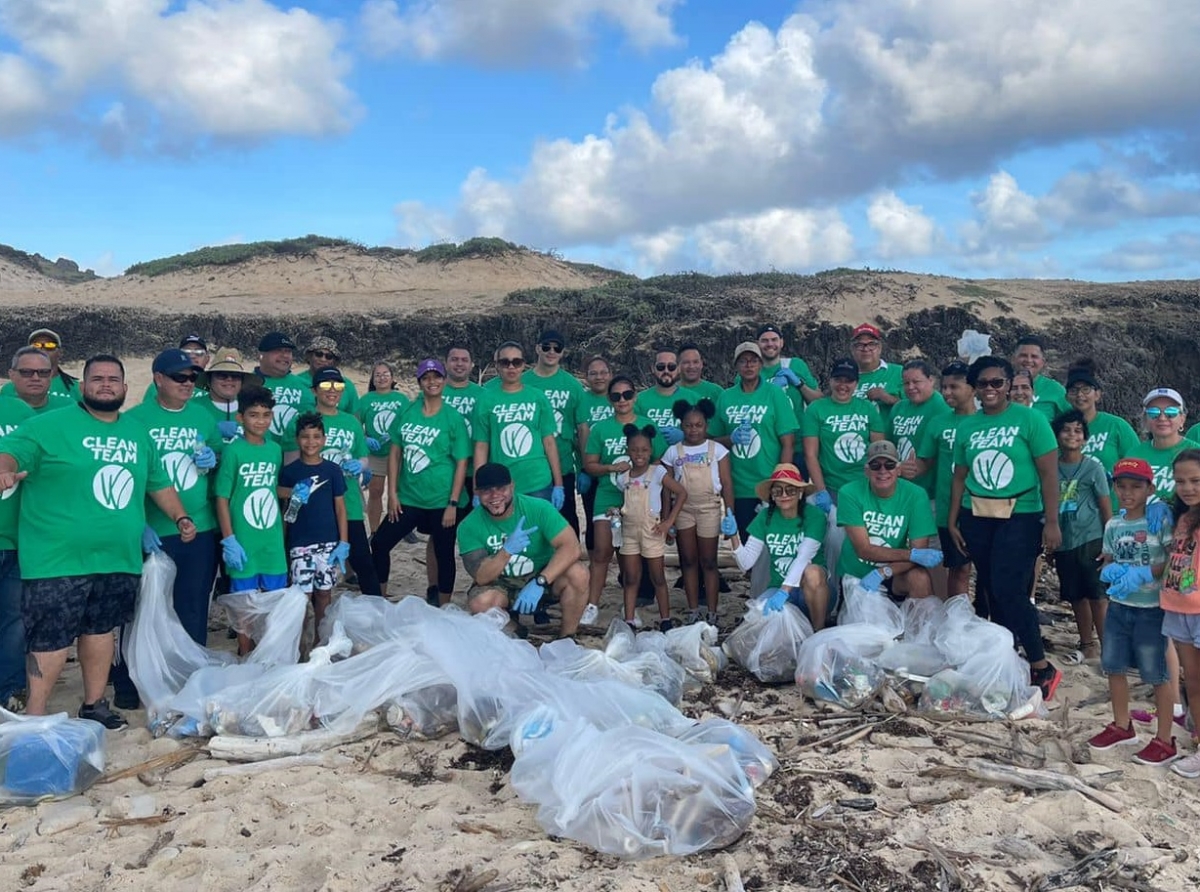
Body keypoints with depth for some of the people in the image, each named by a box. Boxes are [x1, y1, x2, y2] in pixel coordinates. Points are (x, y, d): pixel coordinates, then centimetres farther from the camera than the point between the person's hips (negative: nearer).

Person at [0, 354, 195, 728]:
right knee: (51, 638, -3)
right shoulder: (51, 425, -4)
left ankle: (94, 705, 28)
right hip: (59, 559, -5)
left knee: (100, 630, 15)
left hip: (119, 558, 6)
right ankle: (34, 718, 7)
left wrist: (180, 517, 19)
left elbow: (158, 483, 25)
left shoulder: (138, 433, 15)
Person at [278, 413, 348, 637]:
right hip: (299, 543, -1)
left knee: (324, 592, 9)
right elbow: (285, 510, 6)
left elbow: (340, 507, 3)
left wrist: (343, 542, -2)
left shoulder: (332, 470, 2)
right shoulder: (289, 472, 0)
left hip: (328, 541, 1)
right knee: (303, 594, -1)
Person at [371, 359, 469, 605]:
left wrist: (453, 503, -13)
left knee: (444, 554, 6)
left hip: (442, 501, -4)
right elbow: (395, 453, 6)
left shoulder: (453, 418, -7)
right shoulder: (407, 413, 3)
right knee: (380, 543, 6)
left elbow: (461, 463, -8)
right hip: (409, 497, 4)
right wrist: (393, 493, 0)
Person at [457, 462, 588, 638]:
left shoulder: (538, 508, -19)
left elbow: (571, 547, -28)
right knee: (480, 602, -32)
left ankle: (566, 638, -8)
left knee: (578, 574, -30)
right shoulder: (469, 527, -15)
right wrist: (507, 550, -38)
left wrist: (539, 582, -39)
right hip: (501, 585, 1)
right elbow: (481, 578, -21)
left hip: (543, 576, 0)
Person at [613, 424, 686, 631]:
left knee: (658, 578, 6)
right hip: (629, 531, 4)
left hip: (651, 530, -4)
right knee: (631, 579, 7)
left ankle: (665, 620, 15)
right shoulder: (622, 478, 5)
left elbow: (682, 493, -9)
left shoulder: (658, 472, -7)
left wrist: (669, 521, -12)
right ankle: (629, 621, 11)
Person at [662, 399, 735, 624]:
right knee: (688, 560, 6)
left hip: (709, 509, -2)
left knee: (708, 562, 2)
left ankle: (712, 614, 7)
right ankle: (693, 611, 13)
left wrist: (729, 513, -9)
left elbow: (727, 483, -2)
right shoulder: (673, 452, 3)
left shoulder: (717, 449, 0)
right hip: (682, 510, 2)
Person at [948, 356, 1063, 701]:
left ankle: (1042, 668, 1)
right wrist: (952, 521, 12)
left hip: (1020, 517, -5)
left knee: (1009, 590, -12)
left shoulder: (1030, 419, -4)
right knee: (993, 591, 9)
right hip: (976, 517, 5)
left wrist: (1052, 522, -11)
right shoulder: (966, 427, 9)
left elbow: (1049, 473, -6)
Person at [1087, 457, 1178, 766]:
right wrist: (1110, 571, -9)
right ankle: (1122, 726, 32)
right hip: (1118, 606, 6)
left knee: (1157, 674, 2)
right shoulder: (1113, 525, 5)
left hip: (1151, 609, -6)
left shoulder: (1160, 521, -12)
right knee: (1113, 666, 14)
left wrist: (1143, 574, -26)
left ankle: (1165, 741, 14)